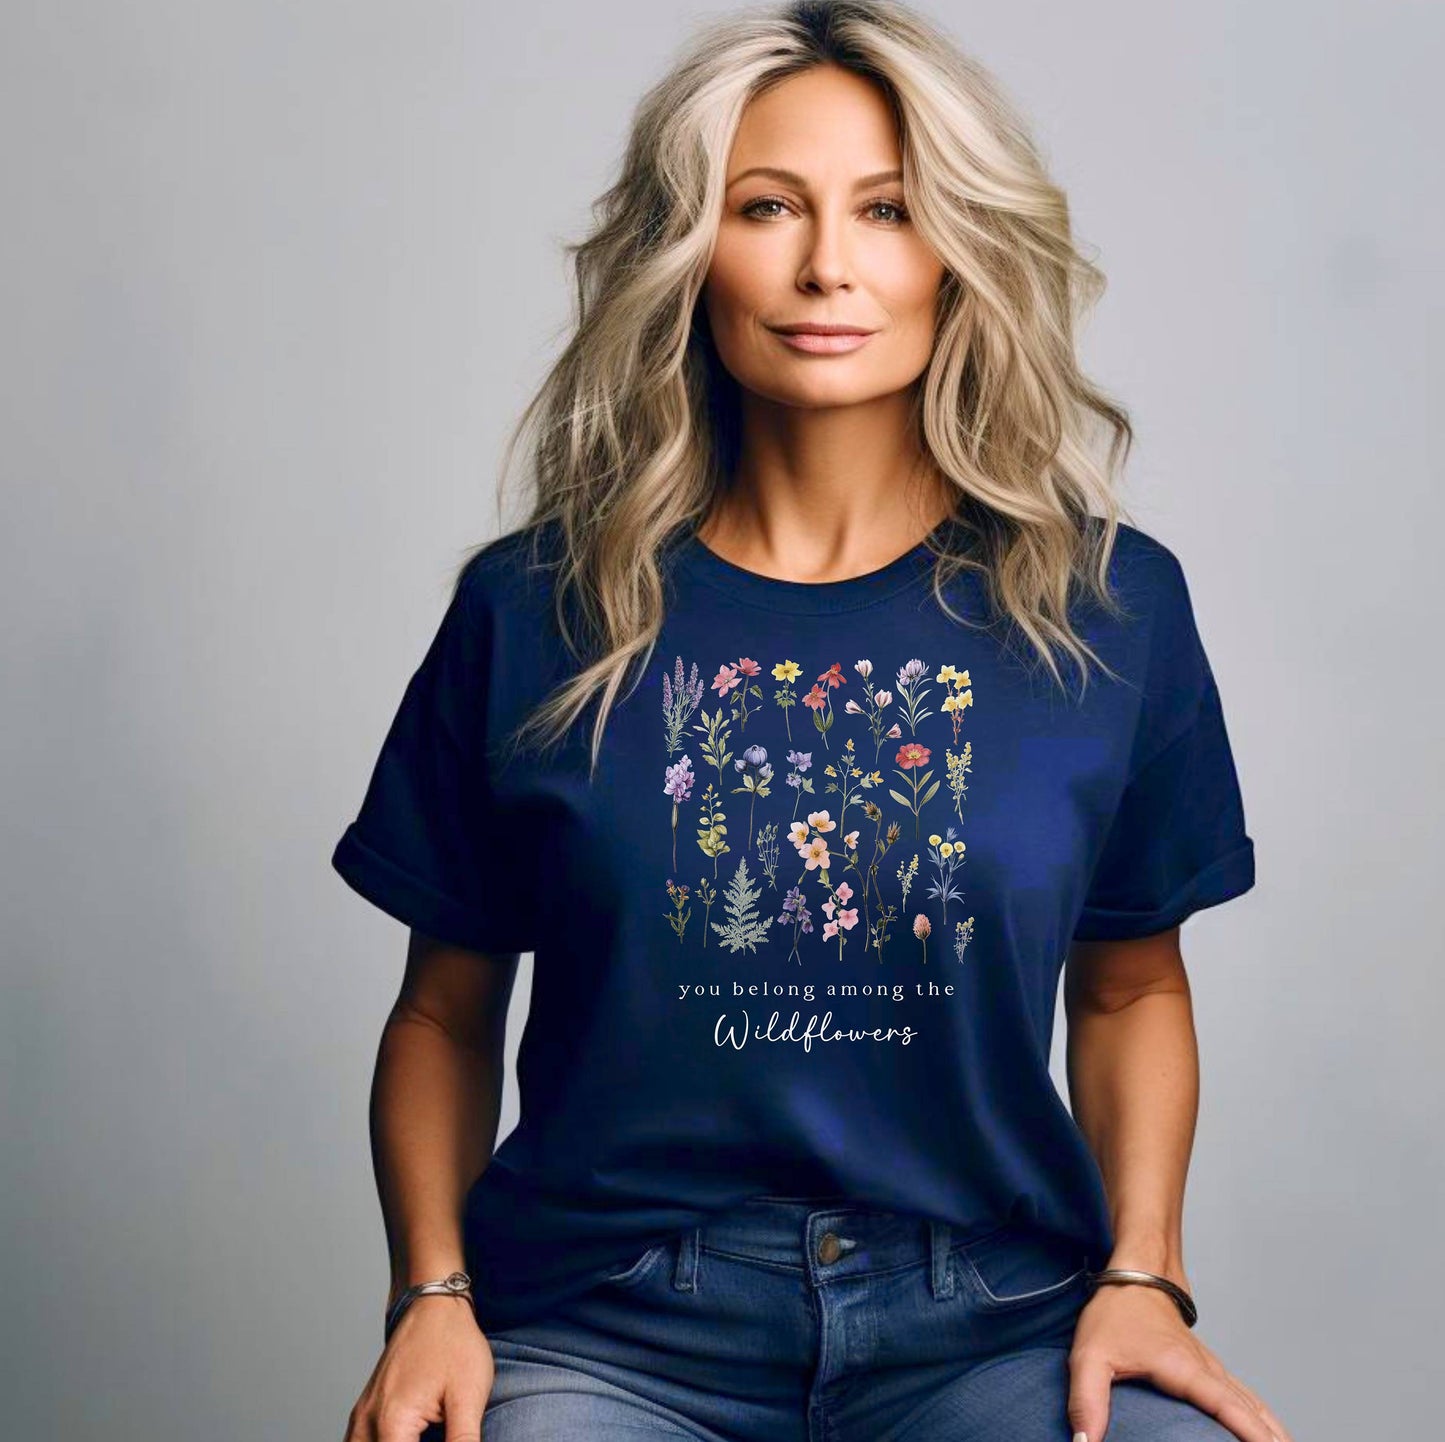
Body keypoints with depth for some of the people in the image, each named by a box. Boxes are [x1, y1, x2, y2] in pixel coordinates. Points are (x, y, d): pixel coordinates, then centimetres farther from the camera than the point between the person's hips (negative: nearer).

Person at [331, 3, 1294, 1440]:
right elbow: (445, 1013, 9)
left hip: (993, 1320, 2)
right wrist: (432, 1293, -5)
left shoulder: (1112, 608, 4)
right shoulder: (533, 614, 1)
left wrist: (1141, 1274, 2)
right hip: (608, 1327, -1)